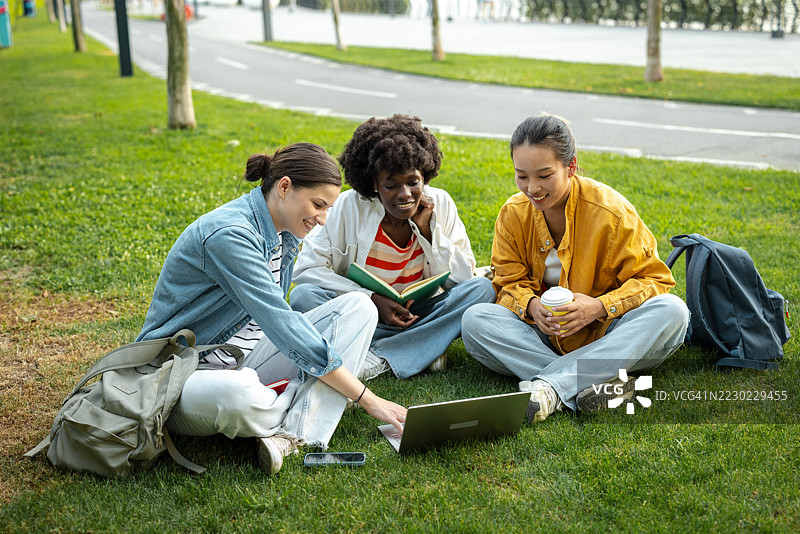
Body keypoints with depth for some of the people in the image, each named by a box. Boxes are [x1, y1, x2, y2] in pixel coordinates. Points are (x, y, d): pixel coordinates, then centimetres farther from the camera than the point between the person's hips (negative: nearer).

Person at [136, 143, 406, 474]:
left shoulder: (284, 234, 6)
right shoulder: (229, 234, -24)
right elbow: (281, 324, -29)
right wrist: (367, 400, -27)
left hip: (245, 359, 9)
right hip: (184, 372, -8)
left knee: (359, 306, -6)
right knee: (237, 394, -45)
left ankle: (293, 434, -22)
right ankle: (313, 412, -9)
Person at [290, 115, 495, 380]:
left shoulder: (440, 204, -3)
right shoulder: (350, 206, -11)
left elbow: (463, 279, -3)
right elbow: (307, 268, -15)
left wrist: (427, 230, -15)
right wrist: (373, 298, -22)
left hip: (420, 316, 2)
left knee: (482, 289, -22)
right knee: (302, 296, -27)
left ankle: (378, 360, -29)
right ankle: (423, 349, -29)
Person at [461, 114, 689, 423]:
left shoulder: (610, 211, -13)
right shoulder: (513, 215, -3)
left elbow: (653, 279, -10)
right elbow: (509, 283, 0)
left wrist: (602, 306, -28)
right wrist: (531, 305, -24)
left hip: (604, 335, -1)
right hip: (547, 337, 2)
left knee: (672, 311, -31)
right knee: (475, 320, -24)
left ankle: (550, 385, -39)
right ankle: (600, 384, -37)